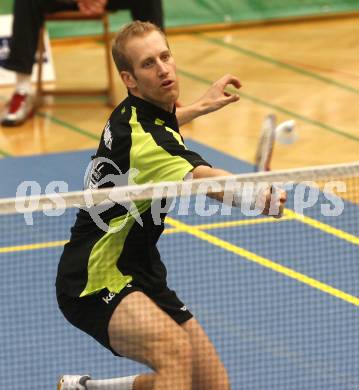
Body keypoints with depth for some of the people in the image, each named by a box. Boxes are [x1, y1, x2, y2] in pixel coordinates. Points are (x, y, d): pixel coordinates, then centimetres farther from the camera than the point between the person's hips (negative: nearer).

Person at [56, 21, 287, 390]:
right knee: (174, 348, -36)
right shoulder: (144, 139, -25)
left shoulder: (132, 112, 5)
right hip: (96, 281, -10)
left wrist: (200, 106, 43)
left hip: (138, 273, 10)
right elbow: (201, 177, -47)